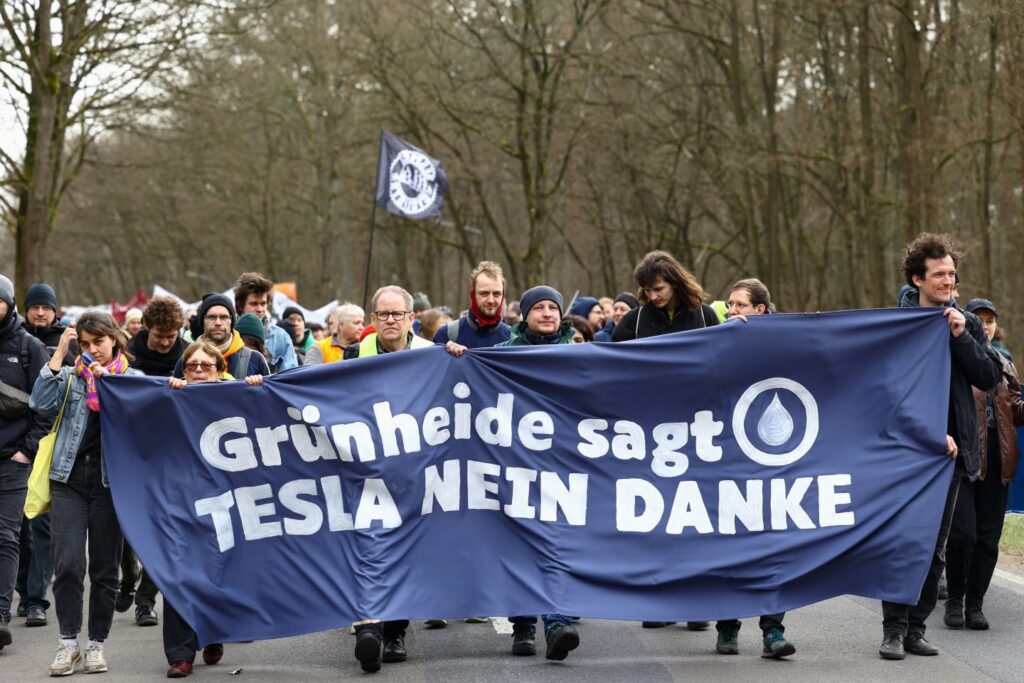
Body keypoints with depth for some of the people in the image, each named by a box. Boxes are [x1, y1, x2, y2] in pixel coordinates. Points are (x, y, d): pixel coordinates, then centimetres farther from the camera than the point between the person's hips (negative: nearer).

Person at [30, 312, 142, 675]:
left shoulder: (132, 379, 8)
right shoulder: (70, 376, 11)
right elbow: (41, 402, -7)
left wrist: (107, 381, -11)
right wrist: (60, 353, -7)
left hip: (111, 479, 0)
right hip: (70, 477, 0)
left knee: (105, 568, 4)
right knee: (67, 563, -9)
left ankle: (96, 643, 15)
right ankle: (68, 642, 2)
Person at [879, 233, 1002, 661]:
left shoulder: (966, 323, 11)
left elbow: (989, 379, 3)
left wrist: (961, 337, -8)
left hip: (951, 449, 4)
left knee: (935, 546, 6)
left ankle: (915, 628, 12)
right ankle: (893, 629, -1)